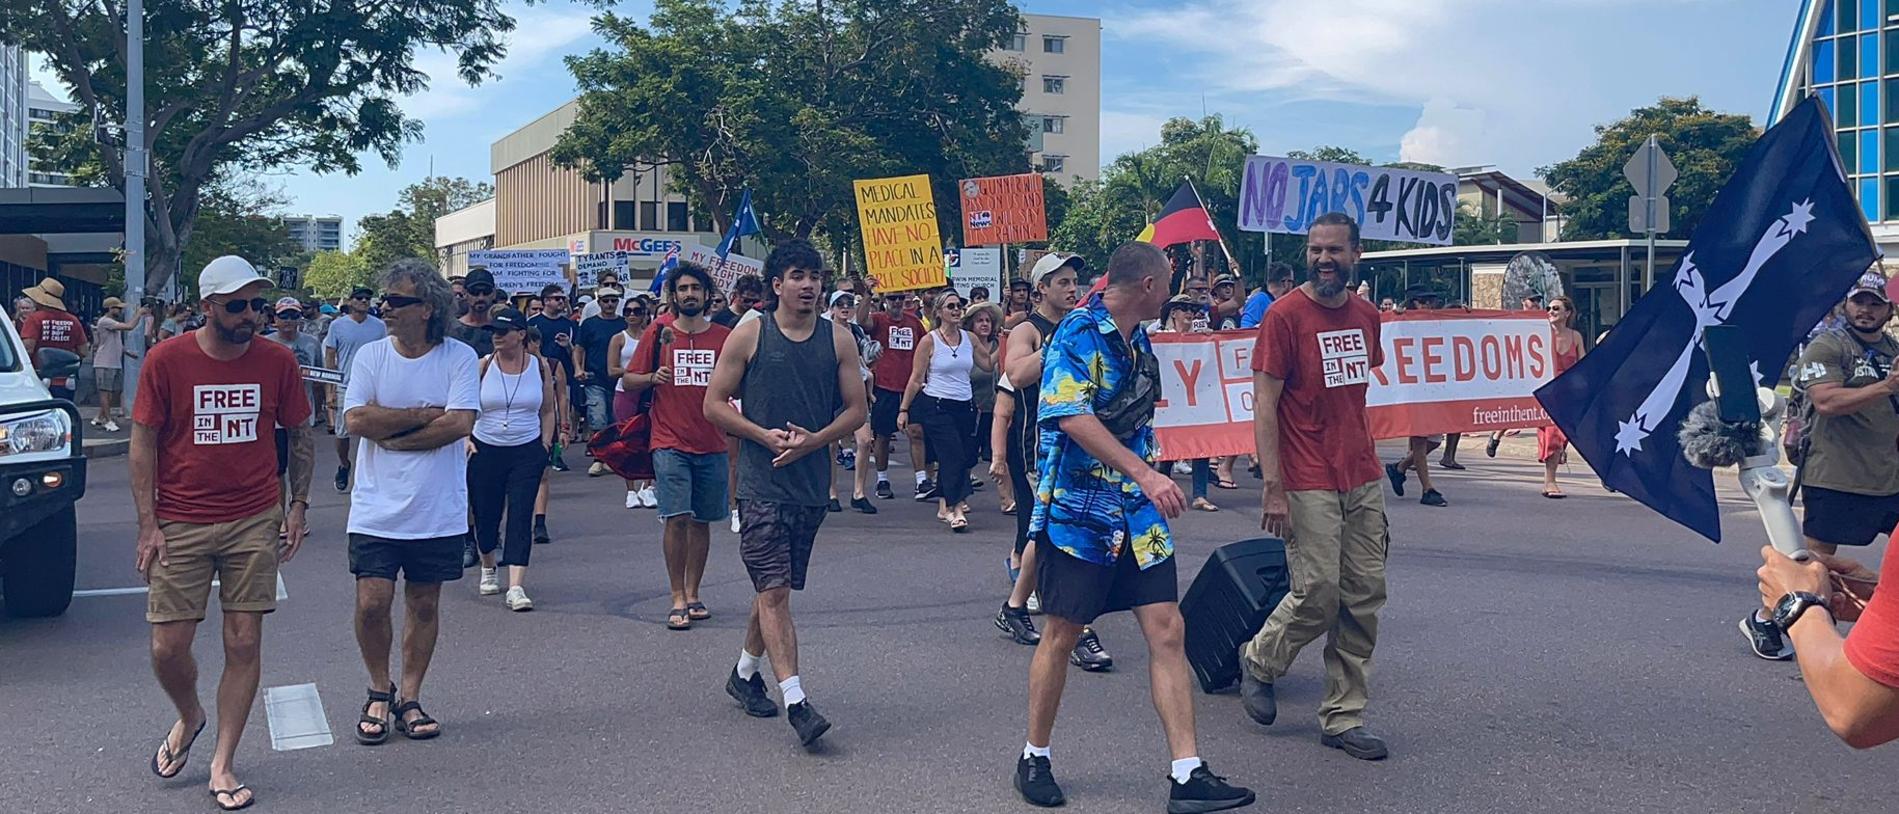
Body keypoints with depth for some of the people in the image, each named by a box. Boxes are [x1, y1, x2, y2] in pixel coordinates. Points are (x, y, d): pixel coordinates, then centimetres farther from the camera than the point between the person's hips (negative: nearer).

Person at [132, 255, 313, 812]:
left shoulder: (277, 361, -1)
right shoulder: (166, 360, -5)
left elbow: (299, 436, 10)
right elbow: (142, 443, -1)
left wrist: (298, 505, 3)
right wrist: (148, 525, -6)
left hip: (254, 523, 1)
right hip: (179, 525, -1)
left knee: (245, 644, 1)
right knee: (168, 648, 1)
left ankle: (223, 765, 14)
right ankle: (189, 718, 33)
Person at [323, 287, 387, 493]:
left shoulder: (379, 326, 3)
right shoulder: (337, 326, 1)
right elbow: (329, 358, 4)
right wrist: (331, 390, -1)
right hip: (345, 388, 0)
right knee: (342, 432, 8)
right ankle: (343, 466, 31)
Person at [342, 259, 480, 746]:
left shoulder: (460, 358, -4)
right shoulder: (370, 356, 1)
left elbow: (459, 423, -16)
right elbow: (358, 419, -11)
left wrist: (393, 436, -12)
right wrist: (424, 415, -12)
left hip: (438, 513, 0)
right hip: (377, 510, 1)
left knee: (424, 605, 9)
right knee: (372, 603, -4)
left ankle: (409, 698, 23)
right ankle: (379, 692, 19)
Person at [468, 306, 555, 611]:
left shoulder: (539, 367, 1)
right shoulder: (482, 366, -3)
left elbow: (548, 411, 13)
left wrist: (546, 443, 5)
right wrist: (465, 439, -7)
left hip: (527, 452, 0)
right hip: (485, 451, 0)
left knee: (520, 518, -8)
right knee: (485, 516, 8)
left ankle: (516, 588, -11)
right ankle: (489, 568, 37)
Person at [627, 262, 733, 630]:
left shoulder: (724, 337, 6)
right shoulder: (657, 334, 2)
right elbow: (629, 380, 6)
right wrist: (652, 377, -13)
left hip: (712, 445, 2)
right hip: (670, 443, -2)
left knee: (701, 521, 8)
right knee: (677, 518, -10)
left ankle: (693, 595, 19)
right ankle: (678, 599, -1)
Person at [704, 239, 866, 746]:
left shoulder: (839, 340, 6)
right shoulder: (749, 336, -1)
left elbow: (856, 409, 6)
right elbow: (715, 403, 0)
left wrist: (813, 440, -10)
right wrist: (764, 436, -13)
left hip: (811, 481, 4)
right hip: (762, 481, -4)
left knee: (777, 586, 15)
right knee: (774, 590, -9)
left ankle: (745, 674, 34)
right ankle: (795, 702, -11)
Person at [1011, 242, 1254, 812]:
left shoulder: (1139, 340, 14)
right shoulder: (1078, 334, -12)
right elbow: (1073, 418, -23)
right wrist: (1146, 474, -28)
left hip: (1138, 512, 7)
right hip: (1076, 509, -7)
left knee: (1167, 632, -1)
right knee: (1061, 636, 4)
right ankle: (1034, 759, 22)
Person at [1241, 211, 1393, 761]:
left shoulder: (1366, 316, 10)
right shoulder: (1285, 315, -9)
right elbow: (1264, 405, -11)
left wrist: (1368, 460, 15)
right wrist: (1272, 486, -16)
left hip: (1363, 481, 7)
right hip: (1309, 485, -6)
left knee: (1365, 598, 6)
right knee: (1319, 595, -6)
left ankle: (1344, 720, 16)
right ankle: (1259, 661, 23)